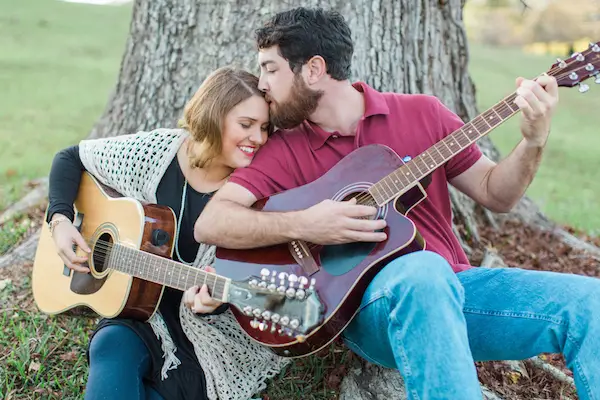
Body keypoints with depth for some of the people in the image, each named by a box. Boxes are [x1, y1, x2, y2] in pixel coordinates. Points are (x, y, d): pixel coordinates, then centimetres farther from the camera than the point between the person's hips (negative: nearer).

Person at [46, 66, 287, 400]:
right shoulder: (154, 152, -10)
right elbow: (71, 157, 4)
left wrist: (212, 301, -33)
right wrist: (60, 219, -11)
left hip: (206, 328, -1)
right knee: (113, 348, -29)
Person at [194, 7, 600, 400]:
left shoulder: (423, 113, 7)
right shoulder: (284, 151, 3)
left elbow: (495, 194, 11)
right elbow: (209, 223, -7)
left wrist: (533, 141, -7)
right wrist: (302, 225, -20)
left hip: (453, 282, 3)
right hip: (365, 300, -2)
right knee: (423, 270, -37)